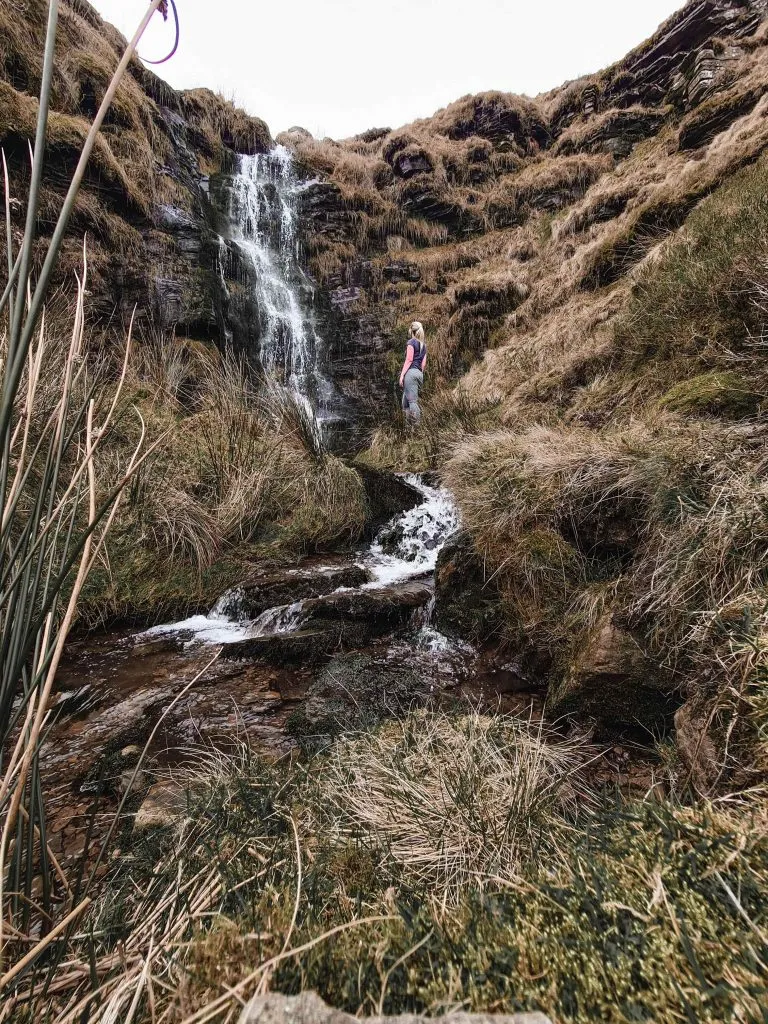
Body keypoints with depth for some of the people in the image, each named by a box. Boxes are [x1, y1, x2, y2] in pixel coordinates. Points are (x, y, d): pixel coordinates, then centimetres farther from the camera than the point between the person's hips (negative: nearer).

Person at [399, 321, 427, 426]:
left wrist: (402, 375, -10)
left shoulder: (411, 342, -1)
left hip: (411, 372, -8)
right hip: (419, 374, 8)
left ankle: (417, 425, -16)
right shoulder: (423, 345, 20)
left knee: (412, 401, -11)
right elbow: (423, 363, 16)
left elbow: (409, 360, -9)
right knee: (405, 401, 12)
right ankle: (409, 421, 8)